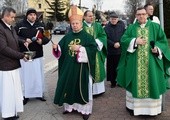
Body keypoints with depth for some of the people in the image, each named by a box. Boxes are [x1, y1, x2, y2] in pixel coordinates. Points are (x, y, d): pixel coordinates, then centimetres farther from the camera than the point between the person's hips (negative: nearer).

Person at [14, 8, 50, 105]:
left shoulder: (41, 25, 5)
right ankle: (25, 95, 15)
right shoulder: (20, 25, -5)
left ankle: (39, 93, 24)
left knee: (39, 75, 10)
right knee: (26, 75, 2)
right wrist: (24, 40, -19)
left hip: (38, 55, 3)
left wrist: (42, 41, -12)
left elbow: (47, 37, 9)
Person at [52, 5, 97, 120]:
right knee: (68, 87, 10)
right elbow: (61, 49, 10)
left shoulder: (87, 36, -6)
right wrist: (56, 47, -11)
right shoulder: (67, 36, 8)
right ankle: (69, 106, 27)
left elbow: (93, 49, -16)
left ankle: (86, 110, 15)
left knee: (83, 88, 2)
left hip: (82, 68, -4)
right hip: (69, 67, 5)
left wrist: (80, 48, -22)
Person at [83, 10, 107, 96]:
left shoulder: (98, 26, 10)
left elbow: (103, 36, 4)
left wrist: (96, 41, -12)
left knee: (97, 70, 9)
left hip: (97, 52, 4)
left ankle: (98, 89, 21)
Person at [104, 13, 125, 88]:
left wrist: (119, 43, -12)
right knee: (111, 67, 4)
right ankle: (113, 82, 15)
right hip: (110, 51, 0)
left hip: (120, 50, 0)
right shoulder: (106, 27, 2)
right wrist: (113, 44, -15)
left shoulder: (121, 26, 5)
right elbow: (105, 39, -4)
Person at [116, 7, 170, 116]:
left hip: (151, 62, 0)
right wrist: (135, 41, -14)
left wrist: (158, 48, -15)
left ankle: (153, 108, 15)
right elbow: (123, 40, 0)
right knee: (135, 84, 5)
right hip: (134, 63, 1)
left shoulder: (156, 27, 8)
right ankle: (133, 106, 18)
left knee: (152, 84, 2)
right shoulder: (131, 28, 10)